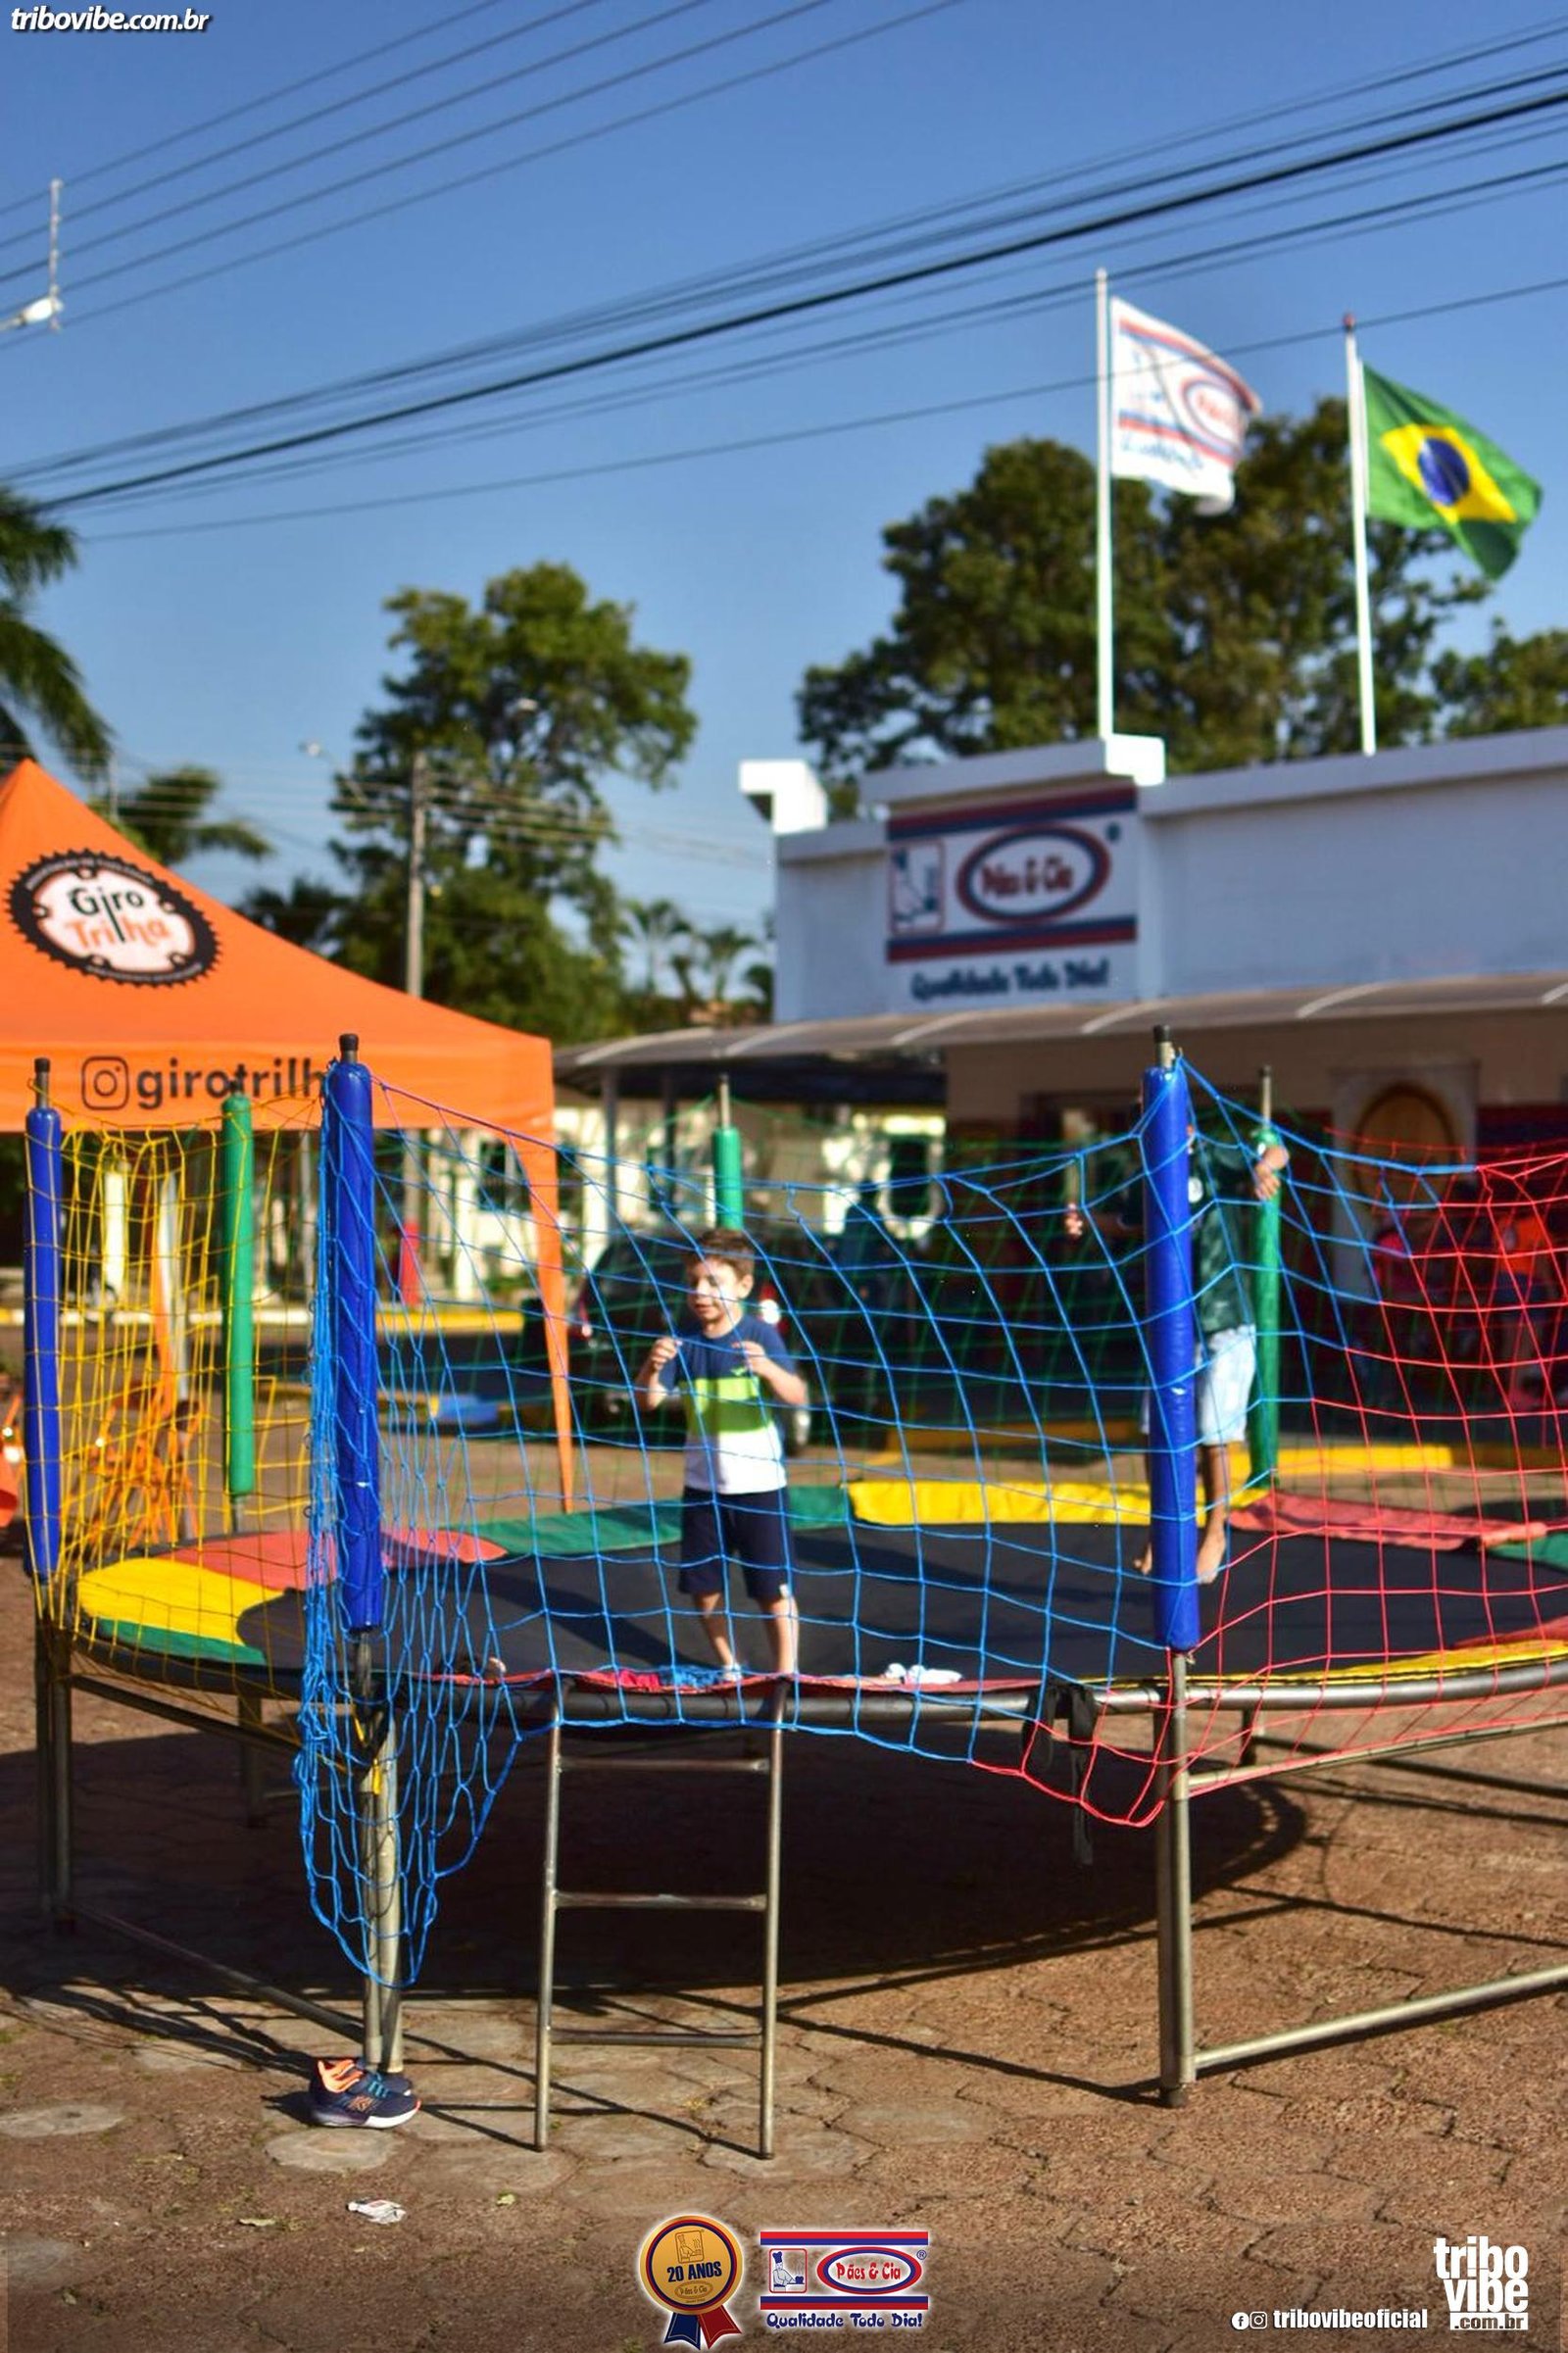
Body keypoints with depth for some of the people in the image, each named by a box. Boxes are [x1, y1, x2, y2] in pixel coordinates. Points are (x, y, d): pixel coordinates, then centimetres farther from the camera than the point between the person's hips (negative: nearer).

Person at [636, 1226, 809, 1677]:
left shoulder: (759, 1335, -13)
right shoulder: (683, 1338, -2)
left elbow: (797, 1396, -23)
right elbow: (648, 1400, -7)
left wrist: (768, 1369, -43)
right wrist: (653, 1367, -28)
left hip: (757, 1483, -4)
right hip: (702, 1484, 4)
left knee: (773, 1587, 1)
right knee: (703, 1586, 11)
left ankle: (786, 1674, 13)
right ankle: (729, 1668, 30)